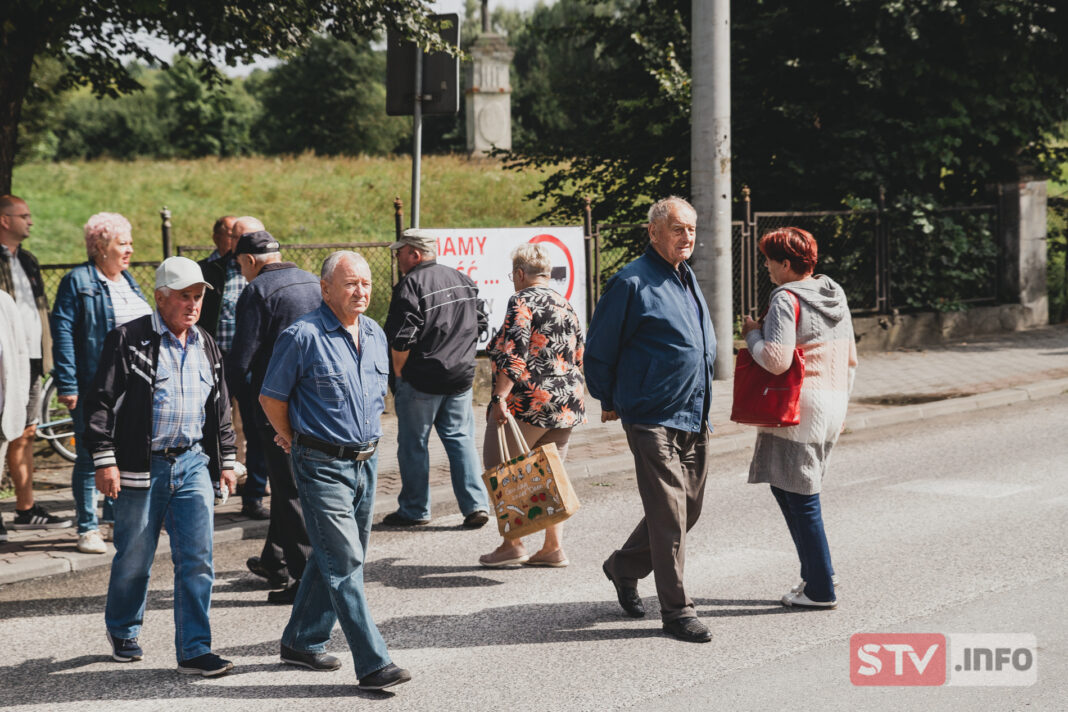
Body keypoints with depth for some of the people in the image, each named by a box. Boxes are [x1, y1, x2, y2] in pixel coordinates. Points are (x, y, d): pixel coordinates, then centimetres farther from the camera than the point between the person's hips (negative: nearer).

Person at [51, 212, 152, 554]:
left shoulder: (128, 282, 15)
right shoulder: (77, 281, -8)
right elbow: (62, 332, -12)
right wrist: (67, 384, -17)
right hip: (94, 388, -7)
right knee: (90, 458, -3)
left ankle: (114, 519, 23)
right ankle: (87, 529, 4)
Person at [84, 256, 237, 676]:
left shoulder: (206, 346, 13)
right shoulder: (128, 340, -5)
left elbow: (221, 408, 21)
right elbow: (101, 401, -7)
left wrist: (227, 459, 19)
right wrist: (104, 460, -12)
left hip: (194, 463, 4)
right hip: (142, 465, -4)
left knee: (197, 559, -3)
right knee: (134, 559, 8)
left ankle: (194, 650, 0)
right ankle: (122, 632, 31)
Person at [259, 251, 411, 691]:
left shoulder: (375, 335, 9)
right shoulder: (303, 337, -13)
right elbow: (271, 398, -4)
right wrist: (295, 441, 7)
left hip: (365, 461, 7)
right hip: (322, 467, -7)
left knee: (332, 559, 15)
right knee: (344, 563, -9)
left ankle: (302, 642, 30)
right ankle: (373, 664, -10)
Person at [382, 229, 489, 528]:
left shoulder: (411, 285, -14)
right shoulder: (464, 281, 9)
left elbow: (401, 338, -19)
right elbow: (480, 324, 16)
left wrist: (399, 372, -5)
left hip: (421, 380, -6)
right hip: (461, 378, 6)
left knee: (413, 445, 5)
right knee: (461, 440, 11)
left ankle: (414, 510, 12)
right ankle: (476, 505, 4)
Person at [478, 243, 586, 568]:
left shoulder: (522, 301, -9)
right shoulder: (565, 305, 16)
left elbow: (513, 354, -19)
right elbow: (578, 357, 19)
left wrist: (500, 398, -21)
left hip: (528, 402, -8)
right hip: (568, 403, 8)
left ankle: (512, 544, -1)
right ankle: (553, 548, 10)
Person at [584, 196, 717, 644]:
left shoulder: (688, 279, 15)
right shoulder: (633, 283, -11)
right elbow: (598, 350, -5)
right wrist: (610, 401, 4)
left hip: (694, 419, 8)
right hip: (653, 419, -8)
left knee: (689, 509, 14)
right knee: (669, 514, -7)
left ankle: (624, 567, 33)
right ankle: (676, 610, 0)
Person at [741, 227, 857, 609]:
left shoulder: (786, 300, -15)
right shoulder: (835, 295, 11)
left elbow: (776, 360, -23)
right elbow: (850, 358, 17)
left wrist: (753, 334, -6)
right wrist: (840, 405, 25)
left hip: (799, 410, -9)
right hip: (832, 406, 9)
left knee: (800, 498, 0)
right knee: (786, 486, 19)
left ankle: (821, 589, 5)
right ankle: (814, 571, 20)